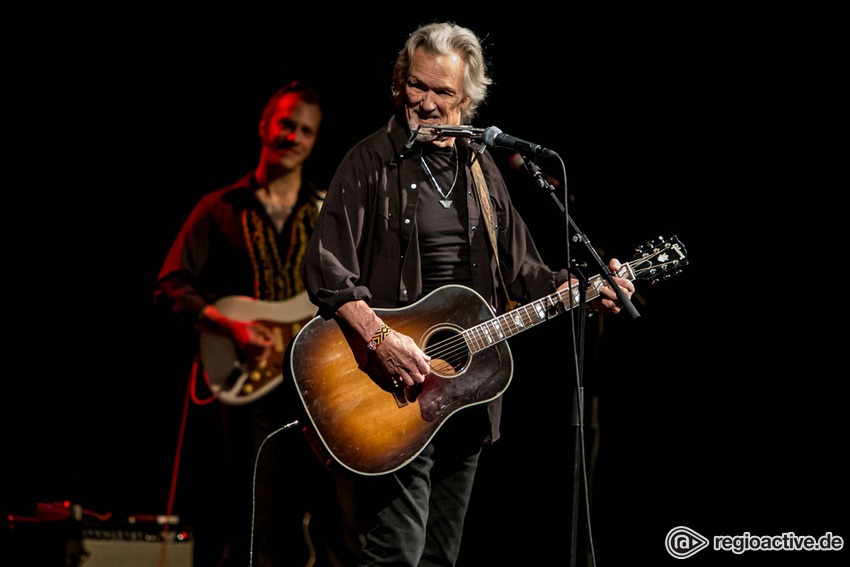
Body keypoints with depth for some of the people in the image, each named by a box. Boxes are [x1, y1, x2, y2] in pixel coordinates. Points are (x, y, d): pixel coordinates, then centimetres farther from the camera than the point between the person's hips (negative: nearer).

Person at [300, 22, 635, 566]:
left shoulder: (480, 168, 14)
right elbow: (326, 268, -13)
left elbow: (520, 271, 18)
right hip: (397, 387, -6)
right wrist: (380, 337, -25)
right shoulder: (373, 161, -4)